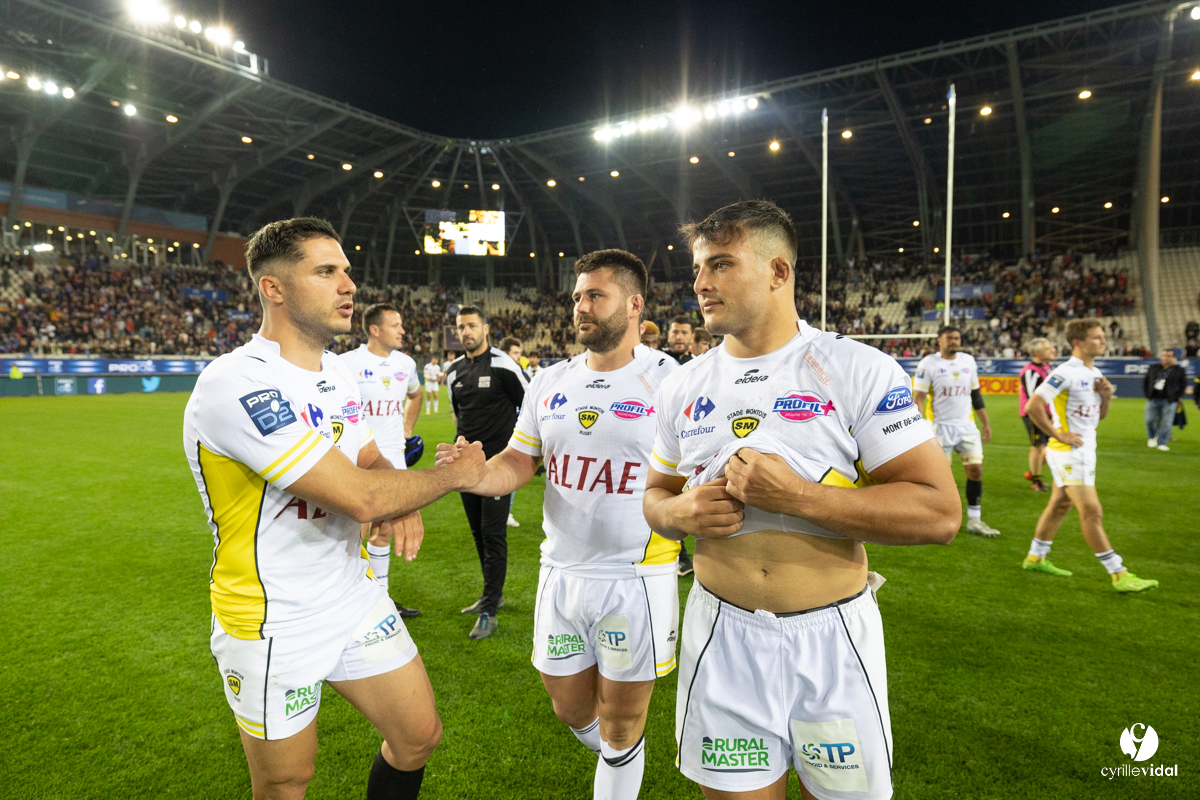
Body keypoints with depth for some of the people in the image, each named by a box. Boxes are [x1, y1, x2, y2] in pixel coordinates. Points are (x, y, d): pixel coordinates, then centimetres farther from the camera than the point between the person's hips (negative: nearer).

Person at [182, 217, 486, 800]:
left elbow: (369, 461, 13)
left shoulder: (337, 374, 3)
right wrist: (453, 474, -14)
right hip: (274, 628, -7)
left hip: (354, 599, 7)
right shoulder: (237, 385, -26)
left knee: (420, 736, 14)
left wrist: (401, 502, -11)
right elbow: (358, 497, -30)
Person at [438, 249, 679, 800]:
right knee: (571, 708, 21)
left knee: (621, 722, 10)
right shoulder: (550, 383, 6)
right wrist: (479, 474, -13)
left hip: (636, 578, -5)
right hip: (561, 573, 5)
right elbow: (518, 462, 8)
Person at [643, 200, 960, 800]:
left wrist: (796, 495, -23)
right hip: (722, 636, 3)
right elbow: (656, 495, 14)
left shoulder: (860, 371, -10)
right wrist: (681, 513, -10)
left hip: (833, 637, -2)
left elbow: (940, 513, -14)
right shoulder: (684, 386, 3)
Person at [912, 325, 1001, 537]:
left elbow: (976, 394, 16)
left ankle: (974, 521, 12)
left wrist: (986, 423, 16)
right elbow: (918, 397, -10)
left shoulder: (968, 361, 8)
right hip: (940, 426, -5)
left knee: (976, 470, 1)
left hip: (967, 425, 5)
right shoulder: (928, 363, -7)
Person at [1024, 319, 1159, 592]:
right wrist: (1058, 435, -19)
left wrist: (1106, 397, 0)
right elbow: (1033, 406, -23)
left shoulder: (1094, 373, 13)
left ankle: (1035, 557, 27)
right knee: (1092, 512, -7)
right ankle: (1120, 575, -2)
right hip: (1069, 453, -10)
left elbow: (1099, 415, 20)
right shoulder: (1065, 373, -17)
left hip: (1085, 451, 10)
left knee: (1059, 505, 16)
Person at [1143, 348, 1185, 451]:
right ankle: (1152, 437, 30)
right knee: (1150, 420, 5)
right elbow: (1145, 380, 17)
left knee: (1166, 423, -4)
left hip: (1169, 401, -2)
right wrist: (1147, 394, 7)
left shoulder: (1178, 370, 2)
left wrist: (1176, 397, -1)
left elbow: (1183, 384, 8)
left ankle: (1162, 443, 3)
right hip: (1153, 400, 2)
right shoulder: (1153, 368, 8)